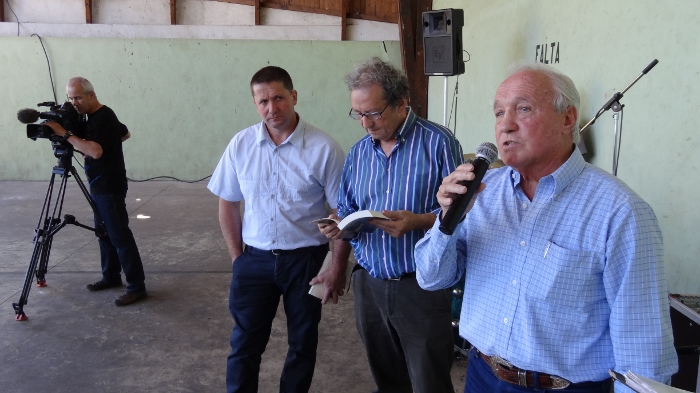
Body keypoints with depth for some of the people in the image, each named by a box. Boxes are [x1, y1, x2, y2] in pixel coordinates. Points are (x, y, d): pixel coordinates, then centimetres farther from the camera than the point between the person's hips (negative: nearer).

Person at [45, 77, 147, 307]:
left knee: (120, 236, -9)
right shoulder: (91, 117, 12)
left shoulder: (103, 117, -18)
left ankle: (137, 287, -5)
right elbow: (125, 134, 25)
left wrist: (65, 134, -28)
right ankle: (111, 277, 28)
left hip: (110, 188, -10)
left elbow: (96, 151, -32)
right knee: (104, 234, 16)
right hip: (98, 187, 11)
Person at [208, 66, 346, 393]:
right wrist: (236, 256, 4)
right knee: (244, 344, 13)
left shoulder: (322, 148, -12)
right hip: (255, 259, 2)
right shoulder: (241, 144, -3)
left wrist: (337, 267, -9)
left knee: (302, 344, 16)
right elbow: (228, 203, 7)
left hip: (307, 259, -2)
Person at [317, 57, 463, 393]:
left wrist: (416, 221, -27)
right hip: (369, 285, 5)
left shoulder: (438, 142, -9)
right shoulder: (358, 152, 9)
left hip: (422, 286, -5)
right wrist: (339, 226, -8)